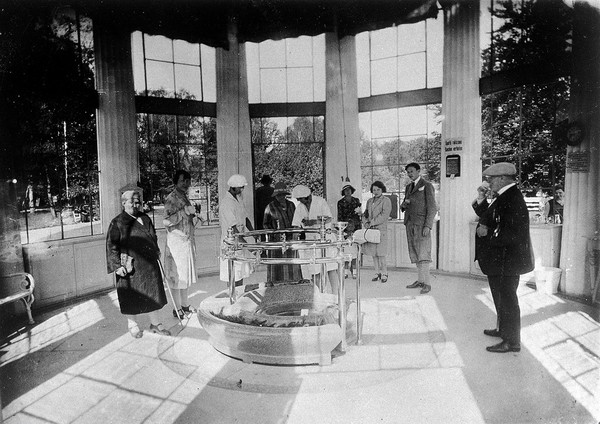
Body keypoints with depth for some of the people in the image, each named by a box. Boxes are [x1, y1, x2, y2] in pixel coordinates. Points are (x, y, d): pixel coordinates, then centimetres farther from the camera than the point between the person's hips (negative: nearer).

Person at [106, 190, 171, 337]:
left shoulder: (145, 218, 10)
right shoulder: (117, 223, -6)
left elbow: (153, 237, 22)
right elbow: (111, 246, -9)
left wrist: (156, 251, 15)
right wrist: (117, 265, -15)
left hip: (149, 264, 5)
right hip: (130, 267, -5)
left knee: (153, 293, 9)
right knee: (132, 296, 7)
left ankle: (155, 323, 23)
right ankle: (132, 324, 27)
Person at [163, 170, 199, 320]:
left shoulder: (184, 197, 14)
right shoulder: (171, 198, -13)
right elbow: (166, 221, -23)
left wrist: (192, 214, 10)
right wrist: (184, 211, -24)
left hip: (187, 240, 9)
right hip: (176, 241, -9)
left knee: (186, 273, 15)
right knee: (177, 275, -1)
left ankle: (185, 305, 27)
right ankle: (178, 309, 9)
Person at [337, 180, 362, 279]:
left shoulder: (356, 201, 11)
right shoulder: (340, 202, 6)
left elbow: (360, 214, 18)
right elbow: (339, 216, 4)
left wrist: (360, 212, -4)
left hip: (355, 227, 2)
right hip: (345, 228, -1)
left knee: (354, 249, -2)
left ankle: (354, 271, 6)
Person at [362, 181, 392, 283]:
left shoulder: (386, 201, 0)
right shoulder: (369, 201, 18)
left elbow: (384, 215, -11)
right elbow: (365, 214, 20)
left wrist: (372, 223, -13)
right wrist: (366, 223, 0)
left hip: (381, 229, -5)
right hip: (370, 230, 5)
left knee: (380, 254, -7)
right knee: (373, 253, 7)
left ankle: (384, 273, 7)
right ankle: (377, 272, 17)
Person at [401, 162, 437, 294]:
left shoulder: (427, 186, -1)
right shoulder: (408, 187, 20)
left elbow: (432, 208, -7)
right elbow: (404, 206, 24)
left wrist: (428, 226, -15)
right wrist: (404, 205, -1)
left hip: (421, 224, -7)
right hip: (410, 224, 7)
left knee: (423, 254, -9)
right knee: (415, 255, 7)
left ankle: (426, 283, -5)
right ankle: (420, 280, 13)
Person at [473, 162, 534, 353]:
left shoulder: (513, 200, -22)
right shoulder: (503, 197, 9)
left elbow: (514, 234, -29)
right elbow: (489, 218, 16)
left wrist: (488, 234, -21)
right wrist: (481, 201, 6)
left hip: (507, 261, -10)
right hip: (498, 260, 10)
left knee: (507, 300, 2)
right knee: (500, 297, 23)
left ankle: (512, 342, 15)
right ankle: (503, 329, 40)